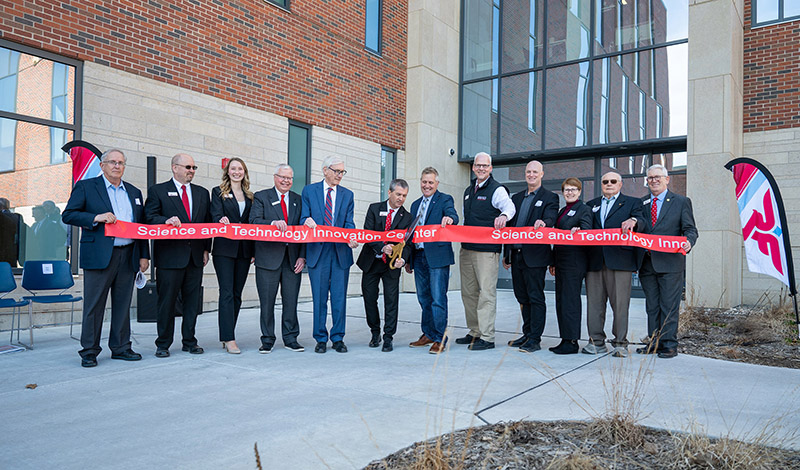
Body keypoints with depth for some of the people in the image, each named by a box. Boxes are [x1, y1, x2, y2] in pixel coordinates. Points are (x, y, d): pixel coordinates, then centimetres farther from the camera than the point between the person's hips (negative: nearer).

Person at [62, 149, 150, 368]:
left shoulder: (134, 192, 17)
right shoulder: (85, 186, 5)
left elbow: (142, 225, 16)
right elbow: (68, 215, -2)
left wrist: (144, 255, 9)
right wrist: (97, 217, -17)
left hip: (128, 256, 4)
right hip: (99, 256, -4)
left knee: (123, 303, 9)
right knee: (94, 304, 0)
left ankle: (120, 347, 18)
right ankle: (89, 351, 11)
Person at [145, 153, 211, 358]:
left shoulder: (202, 193, 16)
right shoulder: (157, 190, 4)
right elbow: (149, 217, -4)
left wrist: (206, 249, 7)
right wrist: (166, 221, -24)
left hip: (195, 255, 4)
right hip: (169, 255, -4)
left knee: (193, 300, 8)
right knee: (167, 300, 2)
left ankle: (189, 341, 19)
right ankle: (163, 344, 14)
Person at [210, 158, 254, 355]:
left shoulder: (249, 195, 16)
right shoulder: (218, 192, 6)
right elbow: (216, 217, -5)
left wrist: (254, 250, 6)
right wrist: (223, 221, -29)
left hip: (244, 250, 4)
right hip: (224, 249, -4)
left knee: (237, 294, 7)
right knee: (227, 293, -8)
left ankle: (227, 335, 16)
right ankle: (229, 338, -7)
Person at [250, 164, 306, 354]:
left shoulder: (298, 200, 13)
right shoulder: (261, 197, 5)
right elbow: (254, 221, -9)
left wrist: (302, 256, 1)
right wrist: (273, 223, -27)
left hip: (292, 258, 3)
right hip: (268, 257, -2)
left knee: (291, 300, 6)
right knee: (267, 301, 3)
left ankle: (290, 338, 18)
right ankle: (267, 340, 16)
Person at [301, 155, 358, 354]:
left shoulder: (347, 194, 11)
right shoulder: (309, 191, 7)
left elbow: (349, 223, 3)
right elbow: (304, 219, 4)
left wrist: (351, 238, -18)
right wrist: (307, 222, -21)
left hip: (341, 252, 1)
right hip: (317, 251, -1)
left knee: (339, 298, 4)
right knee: (319, 298, 4)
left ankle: (338, 338, 16)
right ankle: (321, 339, 15)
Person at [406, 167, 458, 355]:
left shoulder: (445, 199, 0)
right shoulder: (416, 204, 19)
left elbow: (453, 215, -20)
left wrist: (450, 218, -44)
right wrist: (409, 259, 18)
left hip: (437, 256, -7)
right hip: (419, 257, 7)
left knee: (438, 298, -7)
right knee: (424, 298, 14)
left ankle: (440, 339, 0)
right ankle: (428, 334, 26)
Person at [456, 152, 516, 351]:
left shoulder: (497, 190, -5)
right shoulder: (468, 191, 18)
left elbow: (509, 207, -24)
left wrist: (503, 215, -45)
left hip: (487, 250, -8)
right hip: (467, 249, 8)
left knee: (487, 293, -6)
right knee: (468, 292, 12)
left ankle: (487, 337, -1)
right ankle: (474, 332, 23)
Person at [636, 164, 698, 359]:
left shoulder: (681, 202, 5)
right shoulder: (641, 203, 14)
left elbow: (690, 229, -1)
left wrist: (688, 242, -21)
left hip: (670, 263, -4)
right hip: (647, 263, 4)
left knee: (669, 306, -1)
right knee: (652, 306, 11)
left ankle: (669, 345, 8)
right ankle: (654, 342, 21)